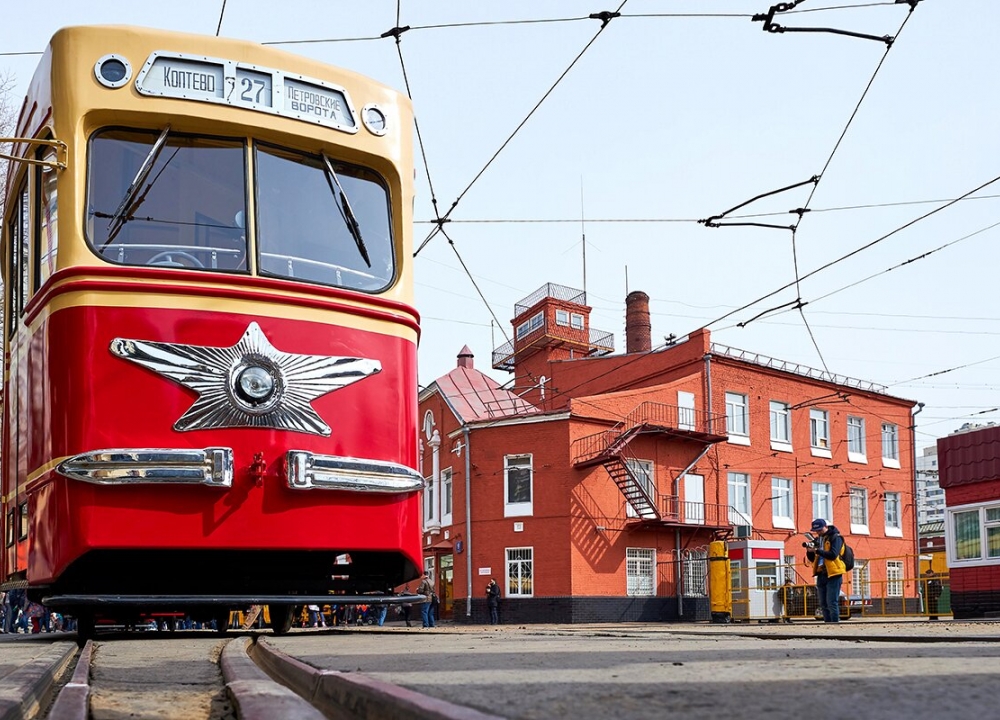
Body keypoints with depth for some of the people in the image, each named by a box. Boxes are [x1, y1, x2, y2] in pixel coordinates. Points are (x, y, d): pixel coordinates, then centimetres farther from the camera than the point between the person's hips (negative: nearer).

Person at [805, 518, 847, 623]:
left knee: (832, 603, -10)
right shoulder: (817, 540, 15)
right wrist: (809, 551, -4)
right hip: (821, 575, 7)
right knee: (823, 604, 8)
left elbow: (833, 555, -19)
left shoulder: (835, 538, -5)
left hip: (833, 575, -7)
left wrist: (817, 550, -23)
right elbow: (812, 559, 16)